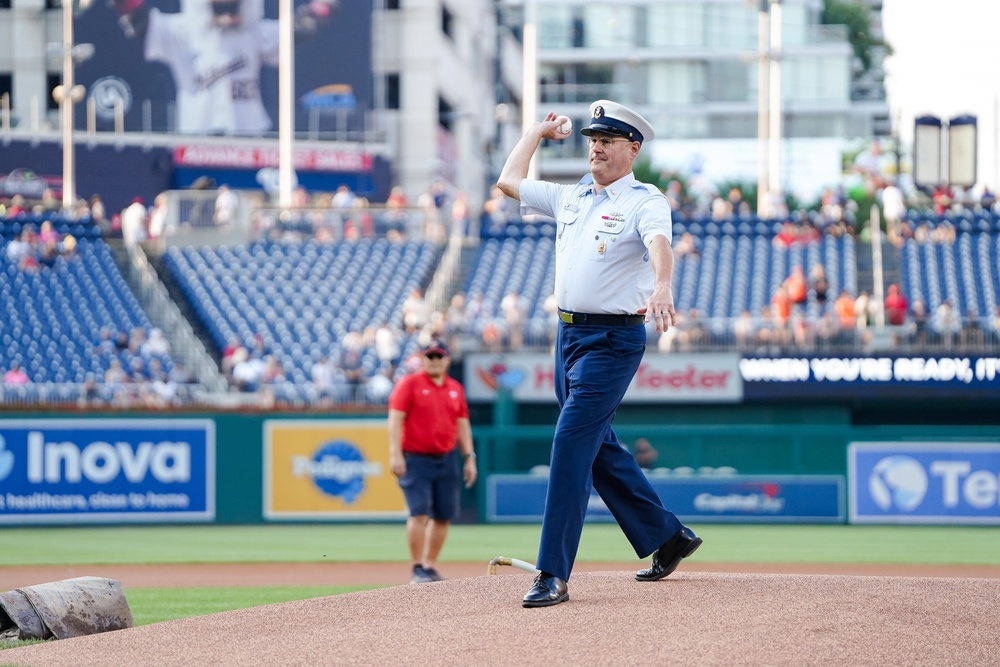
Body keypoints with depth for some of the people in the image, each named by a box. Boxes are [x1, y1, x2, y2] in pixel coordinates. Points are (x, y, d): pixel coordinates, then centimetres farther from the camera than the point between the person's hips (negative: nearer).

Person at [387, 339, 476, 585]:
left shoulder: (455, 388, 14)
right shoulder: (409, 384, -2)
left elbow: (462, 424, 18)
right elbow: (396, 418, -8)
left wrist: (469, 457, 10)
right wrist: (395, 453, -17)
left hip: (446, 460, 5)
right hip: (415, 460, -5)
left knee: (444, 516, 4)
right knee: (419, 513, -13)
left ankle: (431, 566, 15)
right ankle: (418, 569, -10)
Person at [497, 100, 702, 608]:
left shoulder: (645, 202, -7)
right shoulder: (570, 198, 15)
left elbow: (659, 244, -28)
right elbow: (509, 181, 27)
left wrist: (662, 288, -48)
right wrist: (539, 131, 32)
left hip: (613, 341, -8)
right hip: (570, 334, 8)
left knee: (571, 444, -15)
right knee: (599, 448, 16)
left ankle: (553, 575, -16)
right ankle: (667, 537, 31)